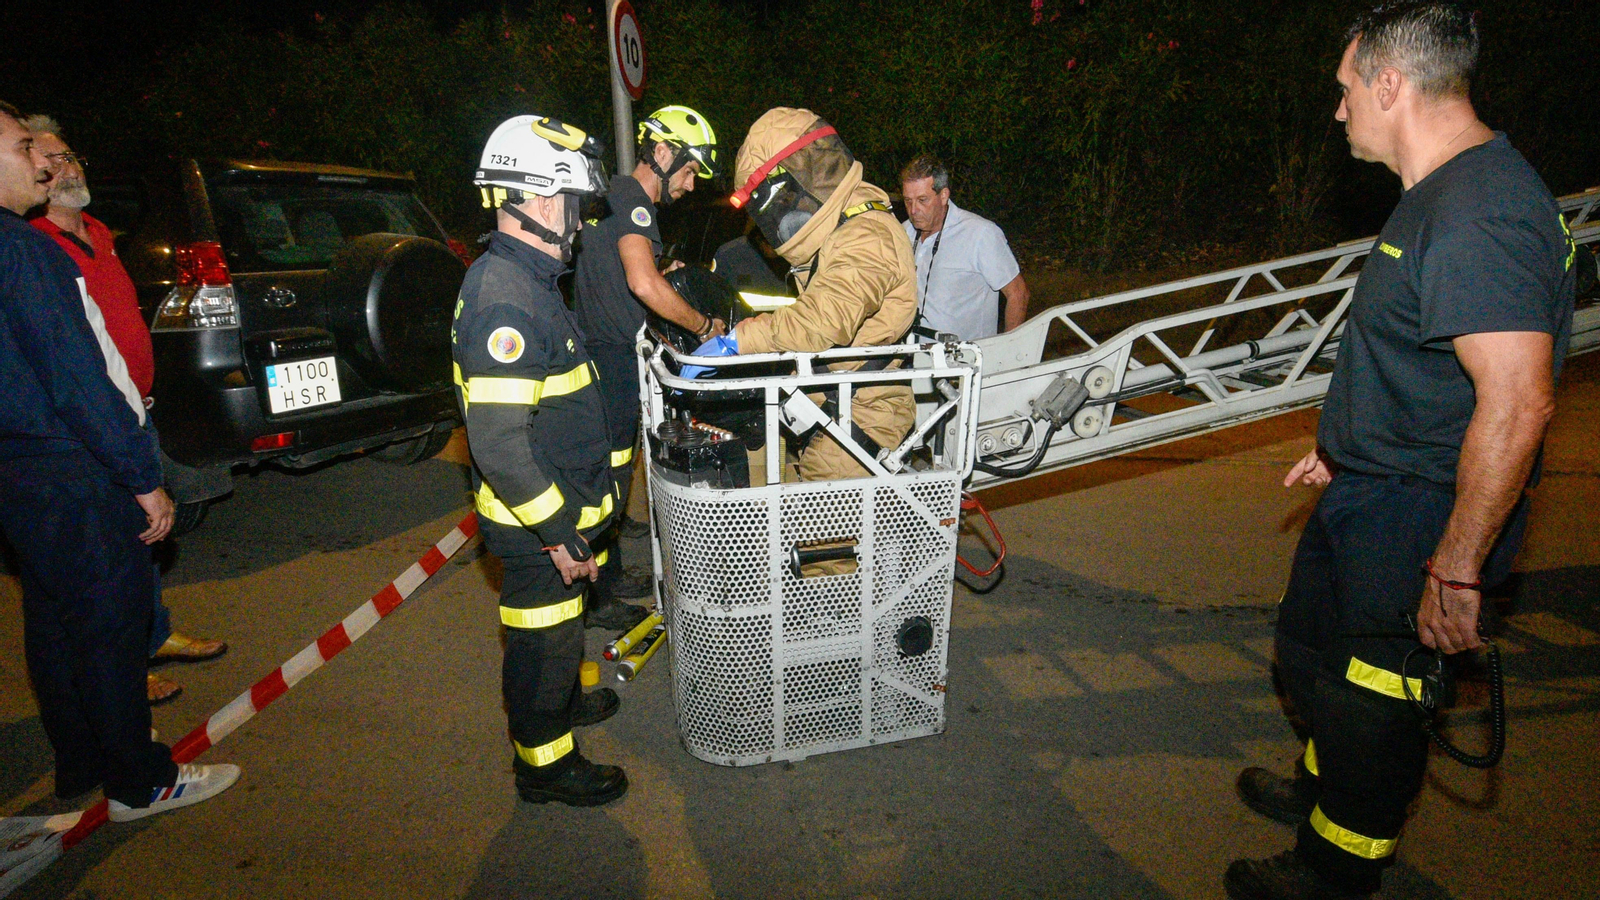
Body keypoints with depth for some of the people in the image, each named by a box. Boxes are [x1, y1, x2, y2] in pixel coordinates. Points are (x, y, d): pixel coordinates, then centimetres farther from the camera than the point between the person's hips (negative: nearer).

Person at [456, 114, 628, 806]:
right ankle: (544, 761, 28)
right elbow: (500, 444, -30)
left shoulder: (525, 279, 9)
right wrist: (560, 533, -23)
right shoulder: (505, 297, -25)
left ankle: (562, 697, 50)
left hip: (563, 505, 10)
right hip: (538, 524, -10)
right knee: (544, 637, 8)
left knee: (558, 625, 28)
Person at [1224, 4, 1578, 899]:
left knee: (1371, 694, 7)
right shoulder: (1442, 194, 10)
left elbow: (1516, 404, -29)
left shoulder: (1478, 216, -25)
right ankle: (1328, 787, 50)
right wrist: (1346, 447, 24)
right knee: (1311, 645, 25)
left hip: (1422, 518, -10)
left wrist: (1456, 568, -26)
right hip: (1373, 491, 10)